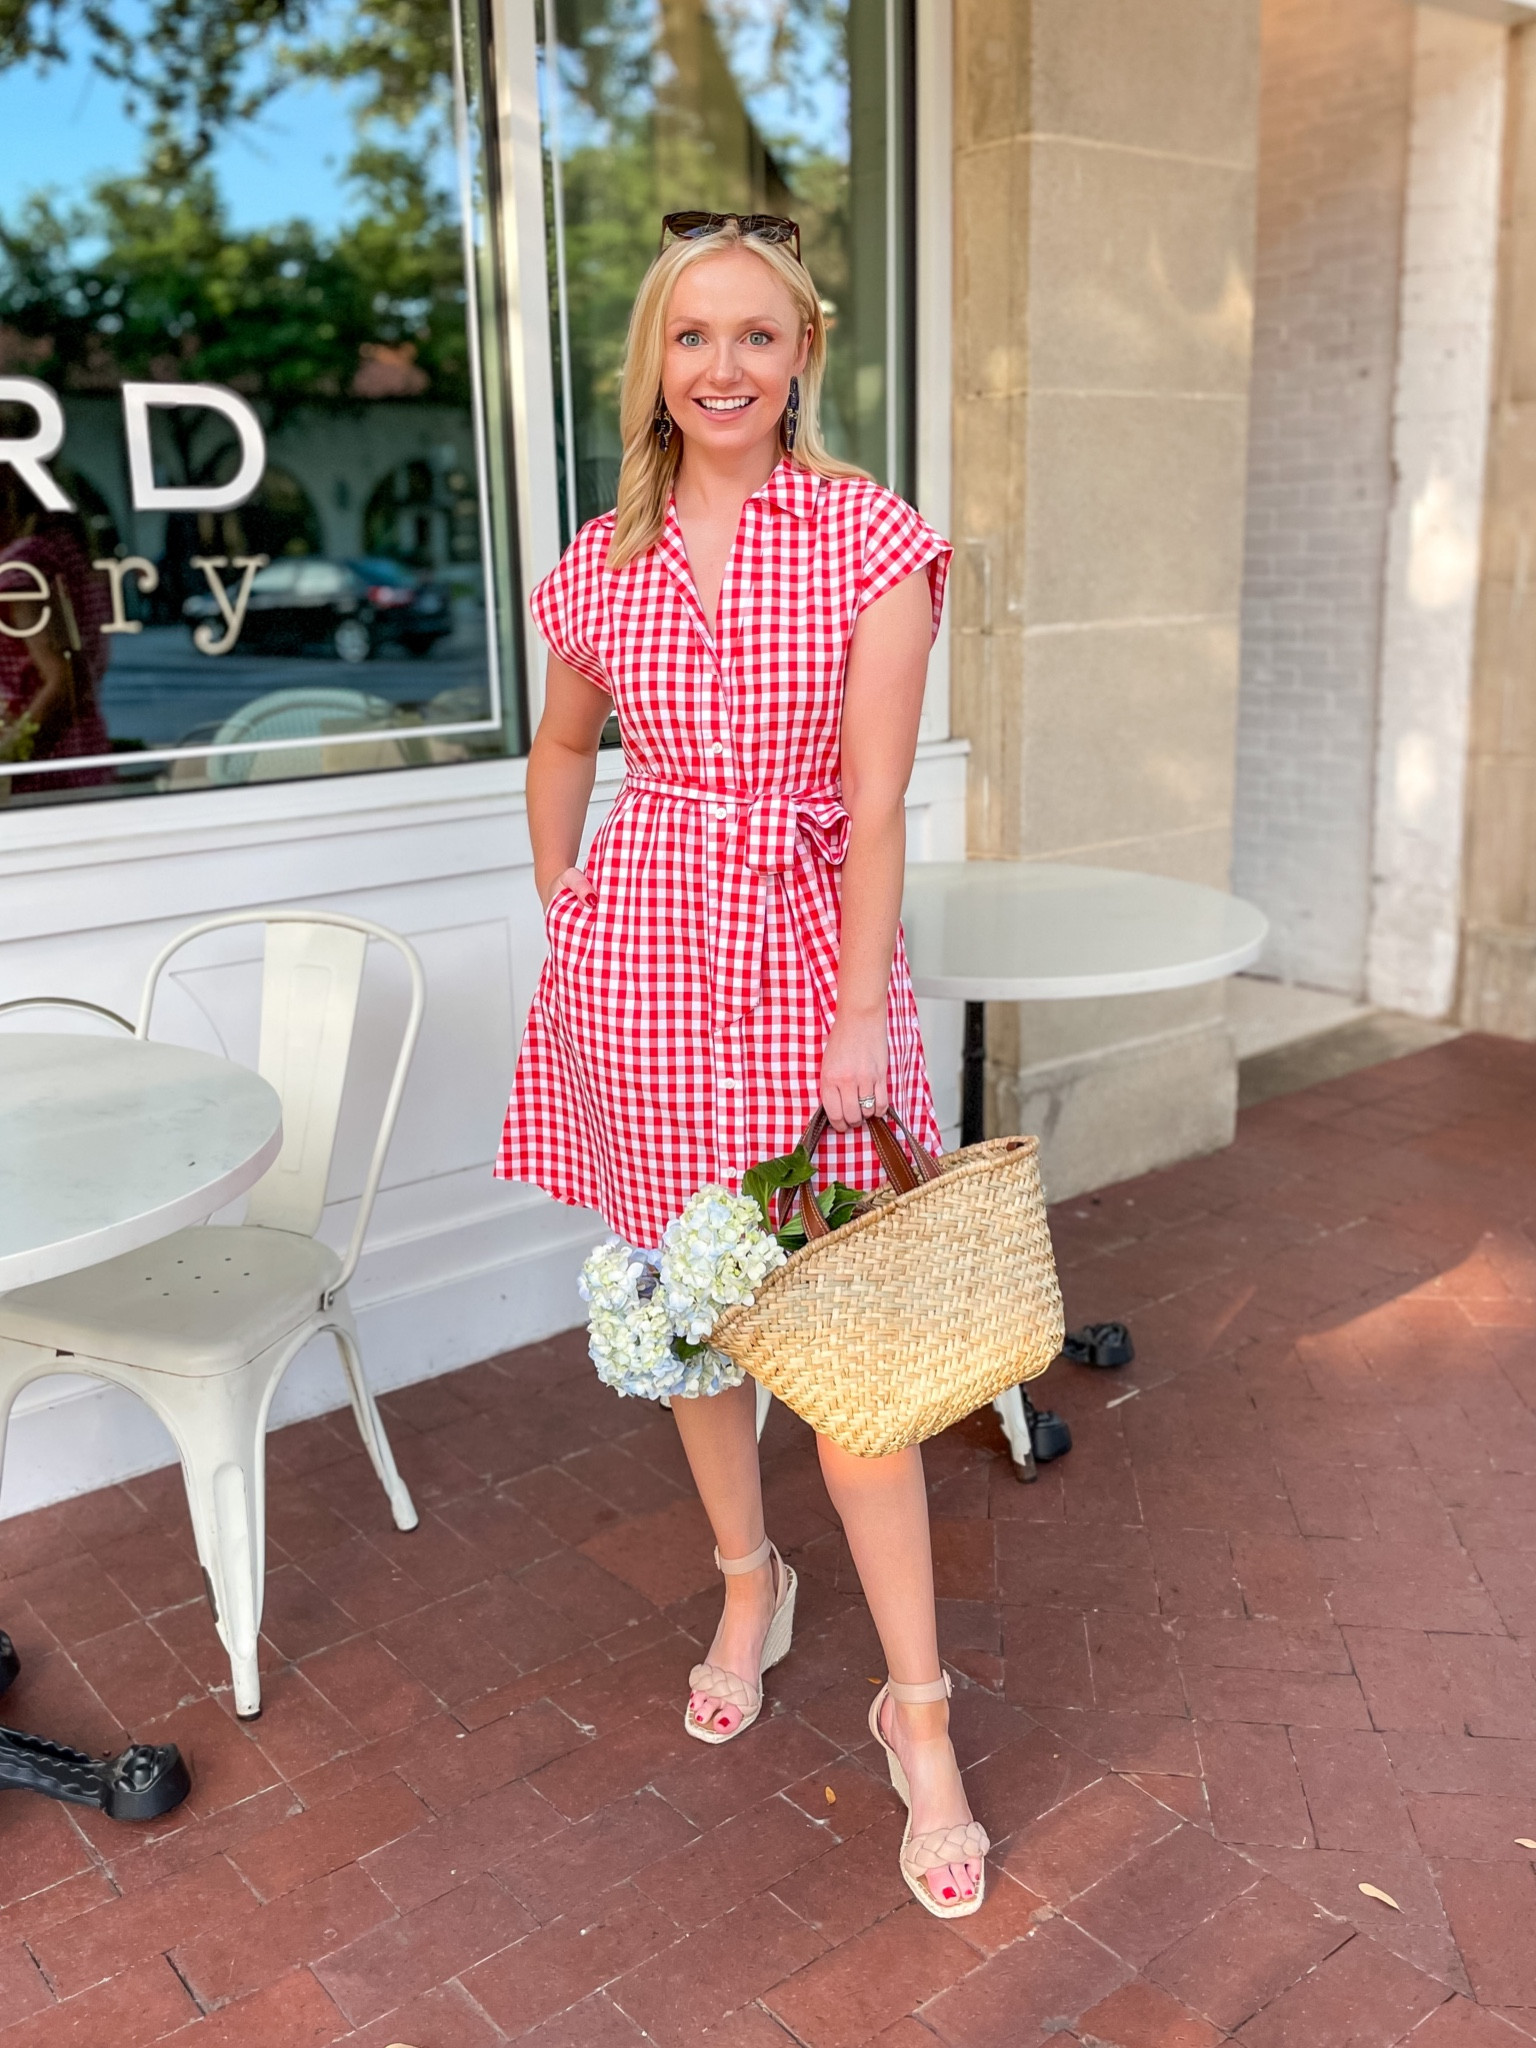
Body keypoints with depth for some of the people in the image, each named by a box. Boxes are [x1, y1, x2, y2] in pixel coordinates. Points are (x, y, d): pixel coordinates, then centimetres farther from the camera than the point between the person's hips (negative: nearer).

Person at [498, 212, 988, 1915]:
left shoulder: (872, 541, -5)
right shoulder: (605, 565, 5)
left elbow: (874, 800, -10)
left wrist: (861, 1017, -13)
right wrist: (562, 917, 14)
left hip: (807, 945, -3)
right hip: (639, 952, 4)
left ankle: (919, 1711, 11)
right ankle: (748, 1584, 37)